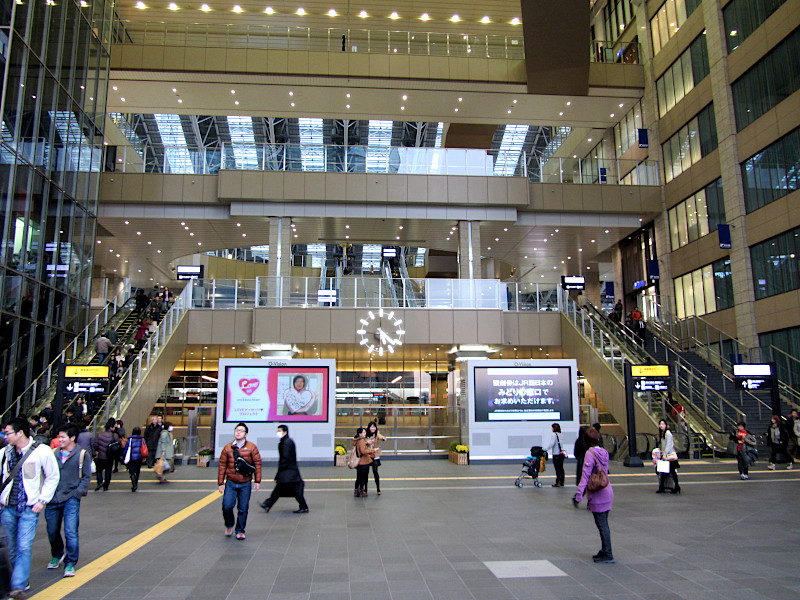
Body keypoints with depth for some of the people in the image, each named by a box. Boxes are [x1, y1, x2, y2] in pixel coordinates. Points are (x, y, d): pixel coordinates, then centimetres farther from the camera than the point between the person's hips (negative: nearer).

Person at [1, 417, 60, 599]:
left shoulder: (42, 451, -8)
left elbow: (53, 477, 1)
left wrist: (42, 500, -5)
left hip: (29, 508, -4)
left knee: (24, 547, -10)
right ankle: (21, 581, 27)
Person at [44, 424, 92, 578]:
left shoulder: (83, 455, -1)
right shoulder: (54, 454, 9)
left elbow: (86, 477, 1)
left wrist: (78, 492, -10)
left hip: (71, 499, -4)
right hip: (53, 499, 4)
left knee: (71, 533, -8)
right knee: (52, 532, 15)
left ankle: (70, 564, 5)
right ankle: (57, 556, 40)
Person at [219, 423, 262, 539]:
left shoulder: (251, 447, 0)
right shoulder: (227, 448, 3)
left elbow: (257, 463, 2)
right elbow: (222, 466, 6)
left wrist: (257, 481, -1)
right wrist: (221, 483, 3)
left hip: (245, 484, 0)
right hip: (231, 483, 1)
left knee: (243, 508, 5)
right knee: (227, 506, -7)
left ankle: (240, 531, 22)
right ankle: (229, 526, 21)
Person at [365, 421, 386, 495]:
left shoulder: (377, 434, -5)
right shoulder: (366, 435, 1)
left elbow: (380, 437, -26)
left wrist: (383, 438, -49)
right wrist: (366, 442, -19)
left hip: (375, 456, -2)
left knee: (375, 472, -5)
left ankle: (378, 489, 7)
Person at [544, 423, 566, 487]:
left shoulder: (554, 434, -12)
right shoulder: (560, 434, 8)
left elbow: (551, 444, -17)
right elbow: (560, 444, 11)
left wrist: (544, 449, -10)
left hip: (556, 454, -7)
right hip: (561, 453, 7)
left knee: (557, 469, -2)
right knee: (561, 468, 12)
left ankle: (558, 482, 2)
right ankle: (561, 482, 18)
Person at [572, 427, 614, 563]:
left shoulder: (590, 453, -16)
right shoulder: (604, 452, 7)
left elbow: (585, 475, -20)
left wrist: (579, 494, -20)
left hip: (598, 494, -8)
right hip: (607, 492, 8)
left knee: (602, 525, 0)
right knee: (604, 524, 17)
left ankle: (607, 555, 5)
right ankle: (605, 551, 26)